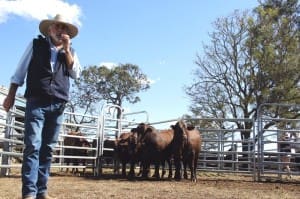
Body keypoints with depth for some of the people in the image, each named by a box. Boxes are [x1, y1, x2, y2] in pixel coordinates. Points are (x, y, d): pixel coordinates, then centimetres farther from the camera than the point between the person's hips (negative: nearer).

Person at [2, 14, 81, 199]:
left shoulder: (70, 51, 17)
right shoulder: (36, 44, 10)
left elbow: (76, 73, 3)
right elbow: (20, 70, 9)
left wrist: (66, 50, -3)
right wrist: (11, 95, 4)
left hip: (58, 105, 3)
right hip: (37, 101, -3)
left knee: (48, 148, 3)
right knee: (33, 146, -13)